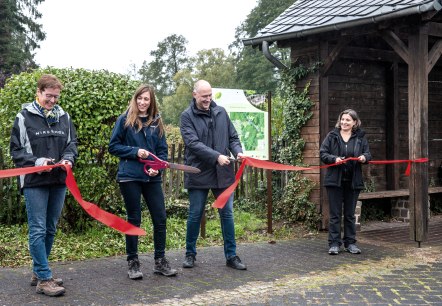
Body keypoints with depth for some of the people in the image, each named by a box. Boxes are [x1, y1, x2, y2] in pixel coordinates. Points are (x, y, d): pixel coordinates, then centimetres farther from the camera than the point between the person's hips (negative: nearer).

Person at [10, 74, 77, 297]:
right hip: (34, 182, -5)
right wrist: (36, 161, -16)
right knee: (38, 230, -5)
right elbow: (16, 150, -1)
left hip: (58, 181, 5)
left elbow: (72, 143, 15)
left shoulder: (64, 117, 9)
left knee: (51, 229, 12)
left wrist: (68, 158, -6)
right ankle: (44, 279, -2)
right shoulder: (24, 118, -2)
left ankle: (38, 272, 25)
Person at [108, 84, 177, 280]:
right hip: (130, 177, -3)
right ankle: (133, 263, 16)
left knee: (160, 218, 3)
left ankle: (160, 261, 16)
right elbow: (113, 146, -1)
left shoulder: (157, 122, 9)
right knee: (134, 219, 4)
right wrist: (135, 152, -13)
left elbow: (162, 150, 10)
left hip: (152, 178, 3)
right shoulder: (125, 120, 0)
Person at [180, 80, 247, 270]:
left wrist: (238, 152, -8)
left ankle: (231, 256, 16)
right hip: (198, 174, -3)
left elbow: (232, 137, 12)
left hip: (222, 173, 3)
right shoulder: (187, 116, -4)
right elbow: (193, 143, -16)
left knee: (227, 214, 6)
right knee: (195, 216, 7)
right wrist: (217, 156, -25)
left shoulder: (221, 112, 8)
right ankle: (190, 254, 23)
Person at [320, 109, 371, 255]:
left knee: (350, 214, 10)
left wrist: (364, 157, -14)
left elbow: (368, 154, 10)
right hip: (335, 179, -2)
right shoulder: (332, 136, 2)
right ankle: (334, 243, 7)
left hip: (353, 181, 2)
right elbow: (323, 153, 0)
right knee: (335, 214, 1)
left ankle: (350, 243, 19)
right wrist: (334, 158, -18)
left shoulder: (360, 137, 6)